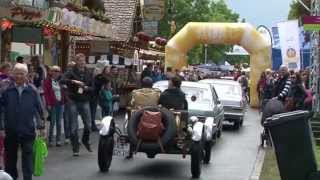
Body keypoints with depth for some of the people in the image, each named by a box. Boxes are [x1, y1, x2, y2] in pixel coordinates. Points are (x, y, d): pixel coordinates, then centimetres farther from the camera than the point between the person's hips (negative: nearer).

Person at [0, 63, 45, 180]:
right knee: (10, 157, 12)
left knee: (28, 156, -2)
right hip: (10, 131, 1)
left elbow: (39, 109, 5)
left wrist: (40, 126, 4)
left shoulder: (32, 91, -1)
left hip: (28, 131, -1)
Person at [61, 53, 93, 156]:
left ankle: (85, 140, 32)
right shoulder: (71, 72, -3)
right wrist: (73, 81, -32)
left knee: (88, 125, 4)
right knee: (74, 127, 1)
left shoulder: (88, 74, 8)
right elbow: (62, 80, -20)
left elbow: (93, 88, 8)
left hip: (85, 101, 3)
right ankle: (75, 148, 11)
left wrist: (87, 88, -13)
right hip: (74, 102, -3)